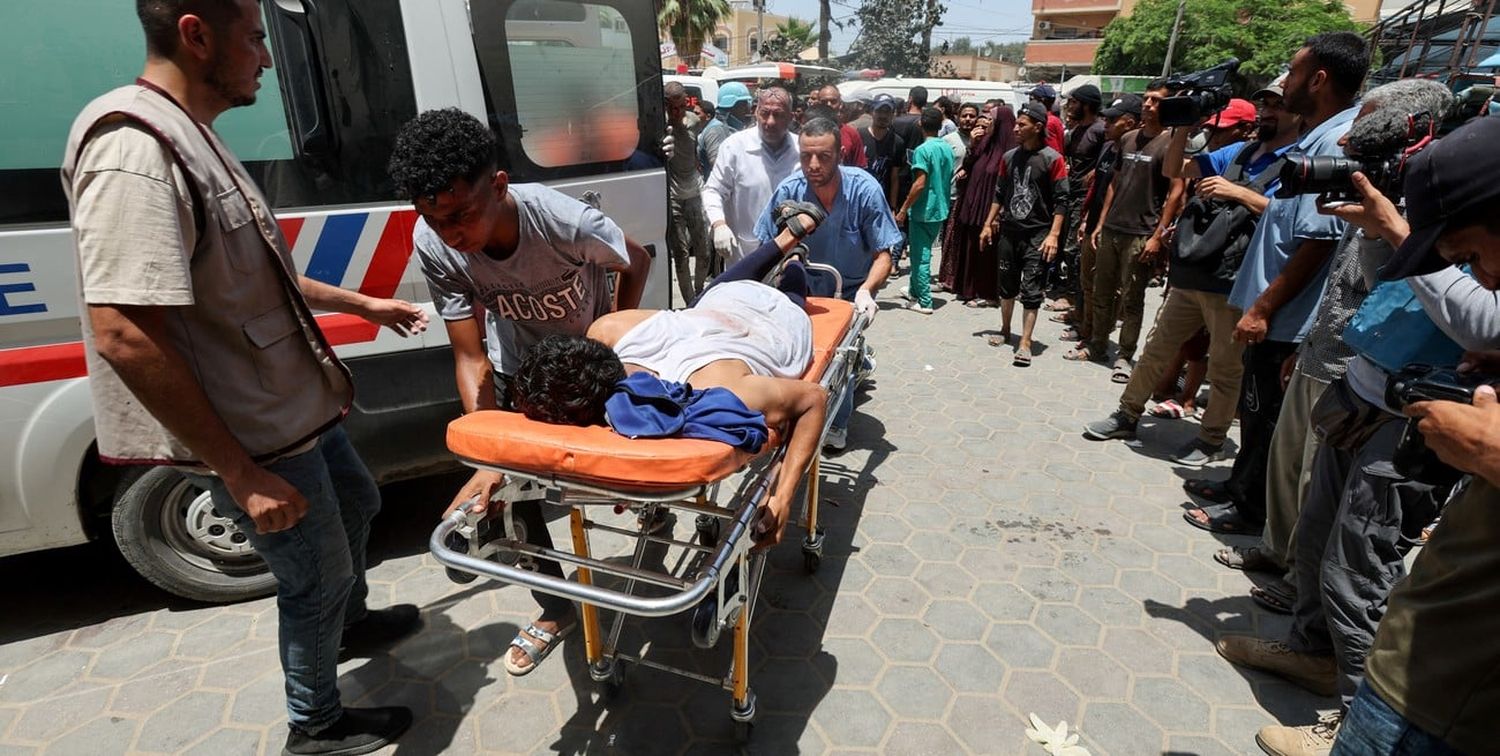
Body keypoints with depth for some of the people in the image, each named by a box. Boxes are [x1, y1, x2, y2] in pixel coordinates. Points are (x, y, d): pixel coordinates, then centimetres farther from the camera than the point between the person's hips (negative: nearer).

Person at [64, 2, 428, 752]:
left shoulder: (188, 136, 7)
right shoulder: (136, 149, -25)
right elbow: (125, 335, -30)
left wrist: (361, 303, 22)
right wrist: (241, 472, -27)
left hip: (290, 407, 10)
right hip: (248, 434, -10)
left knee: (355, 502, 28)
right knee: (317, 578, 9)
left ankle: (352, 622, 56)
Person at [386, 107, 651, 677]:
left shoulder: (566, 222, -38)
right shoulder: (432, 244, -28)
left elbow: (637, 263, -16)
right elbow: (471, 357, -24)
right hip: (518, 370, 3)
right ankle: (557, 610, 23)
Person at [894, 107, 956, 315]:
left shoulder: (922, 150, -16)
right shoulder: (948, 148, 7)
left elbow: (920, 184, -22)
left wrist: (904, 209, -16)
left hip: (923, 210, -8)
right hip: (940, 209, 8)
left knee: (920, 256, -1)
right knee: (922, 252, 20)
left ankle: (924, 301, 2)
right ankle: (914, 291, 33)